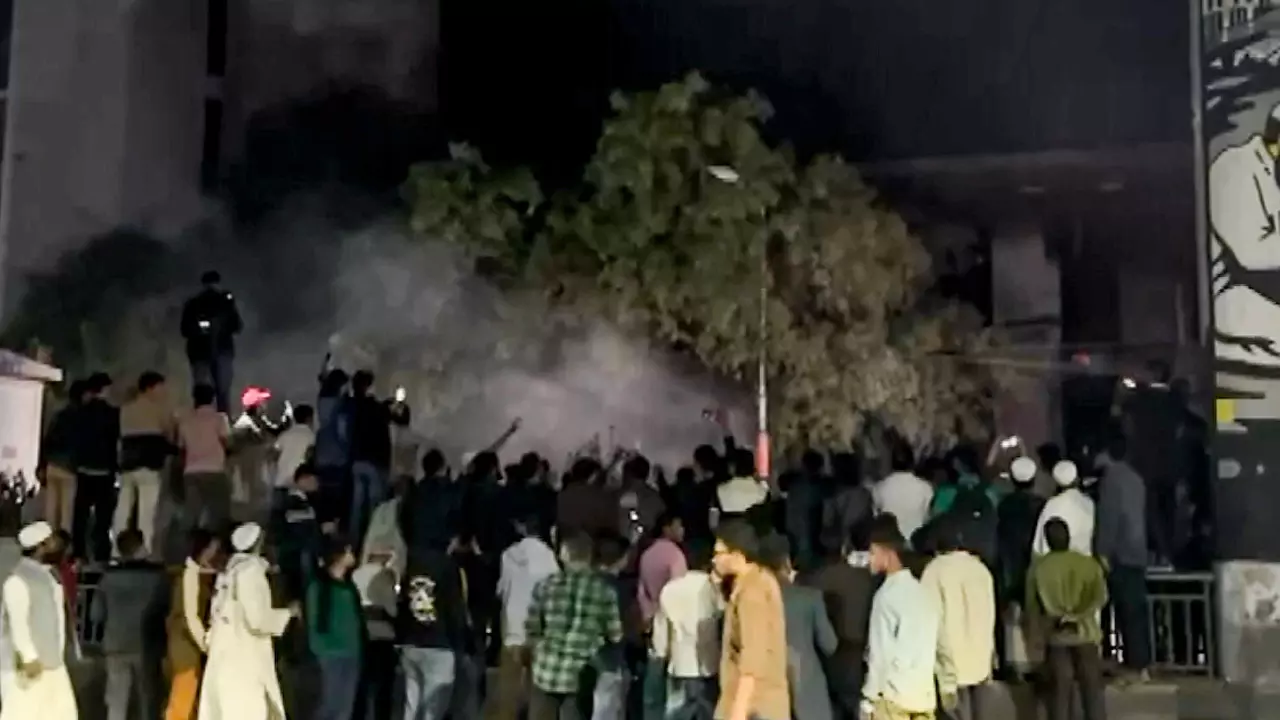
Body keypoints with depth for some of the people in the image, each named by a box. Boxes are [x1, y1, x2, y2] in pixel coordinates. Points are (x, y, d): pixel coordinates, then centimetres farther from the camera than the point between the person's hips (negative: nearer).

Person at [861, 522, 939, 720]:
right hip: (924, 694, 7)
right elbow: (929, 647, 14)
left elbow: (881, 652, -11)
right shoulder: (922, 592, 11)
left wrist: (870, 695, -6)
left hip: (893, 693, -7)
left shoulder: (887, 594, -10)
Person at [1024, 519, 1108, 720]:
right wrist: (1075, 616, -17)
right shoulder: (1089, 563, -2)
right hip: (1086, 635, -1)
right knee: (1093, 692, 6)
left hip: (1056, 638, 1)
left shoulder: (1037, 567, -1)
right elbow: (1100, 598, -18)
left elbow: (1032, 609, 2)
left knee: (1061, 693, 6)